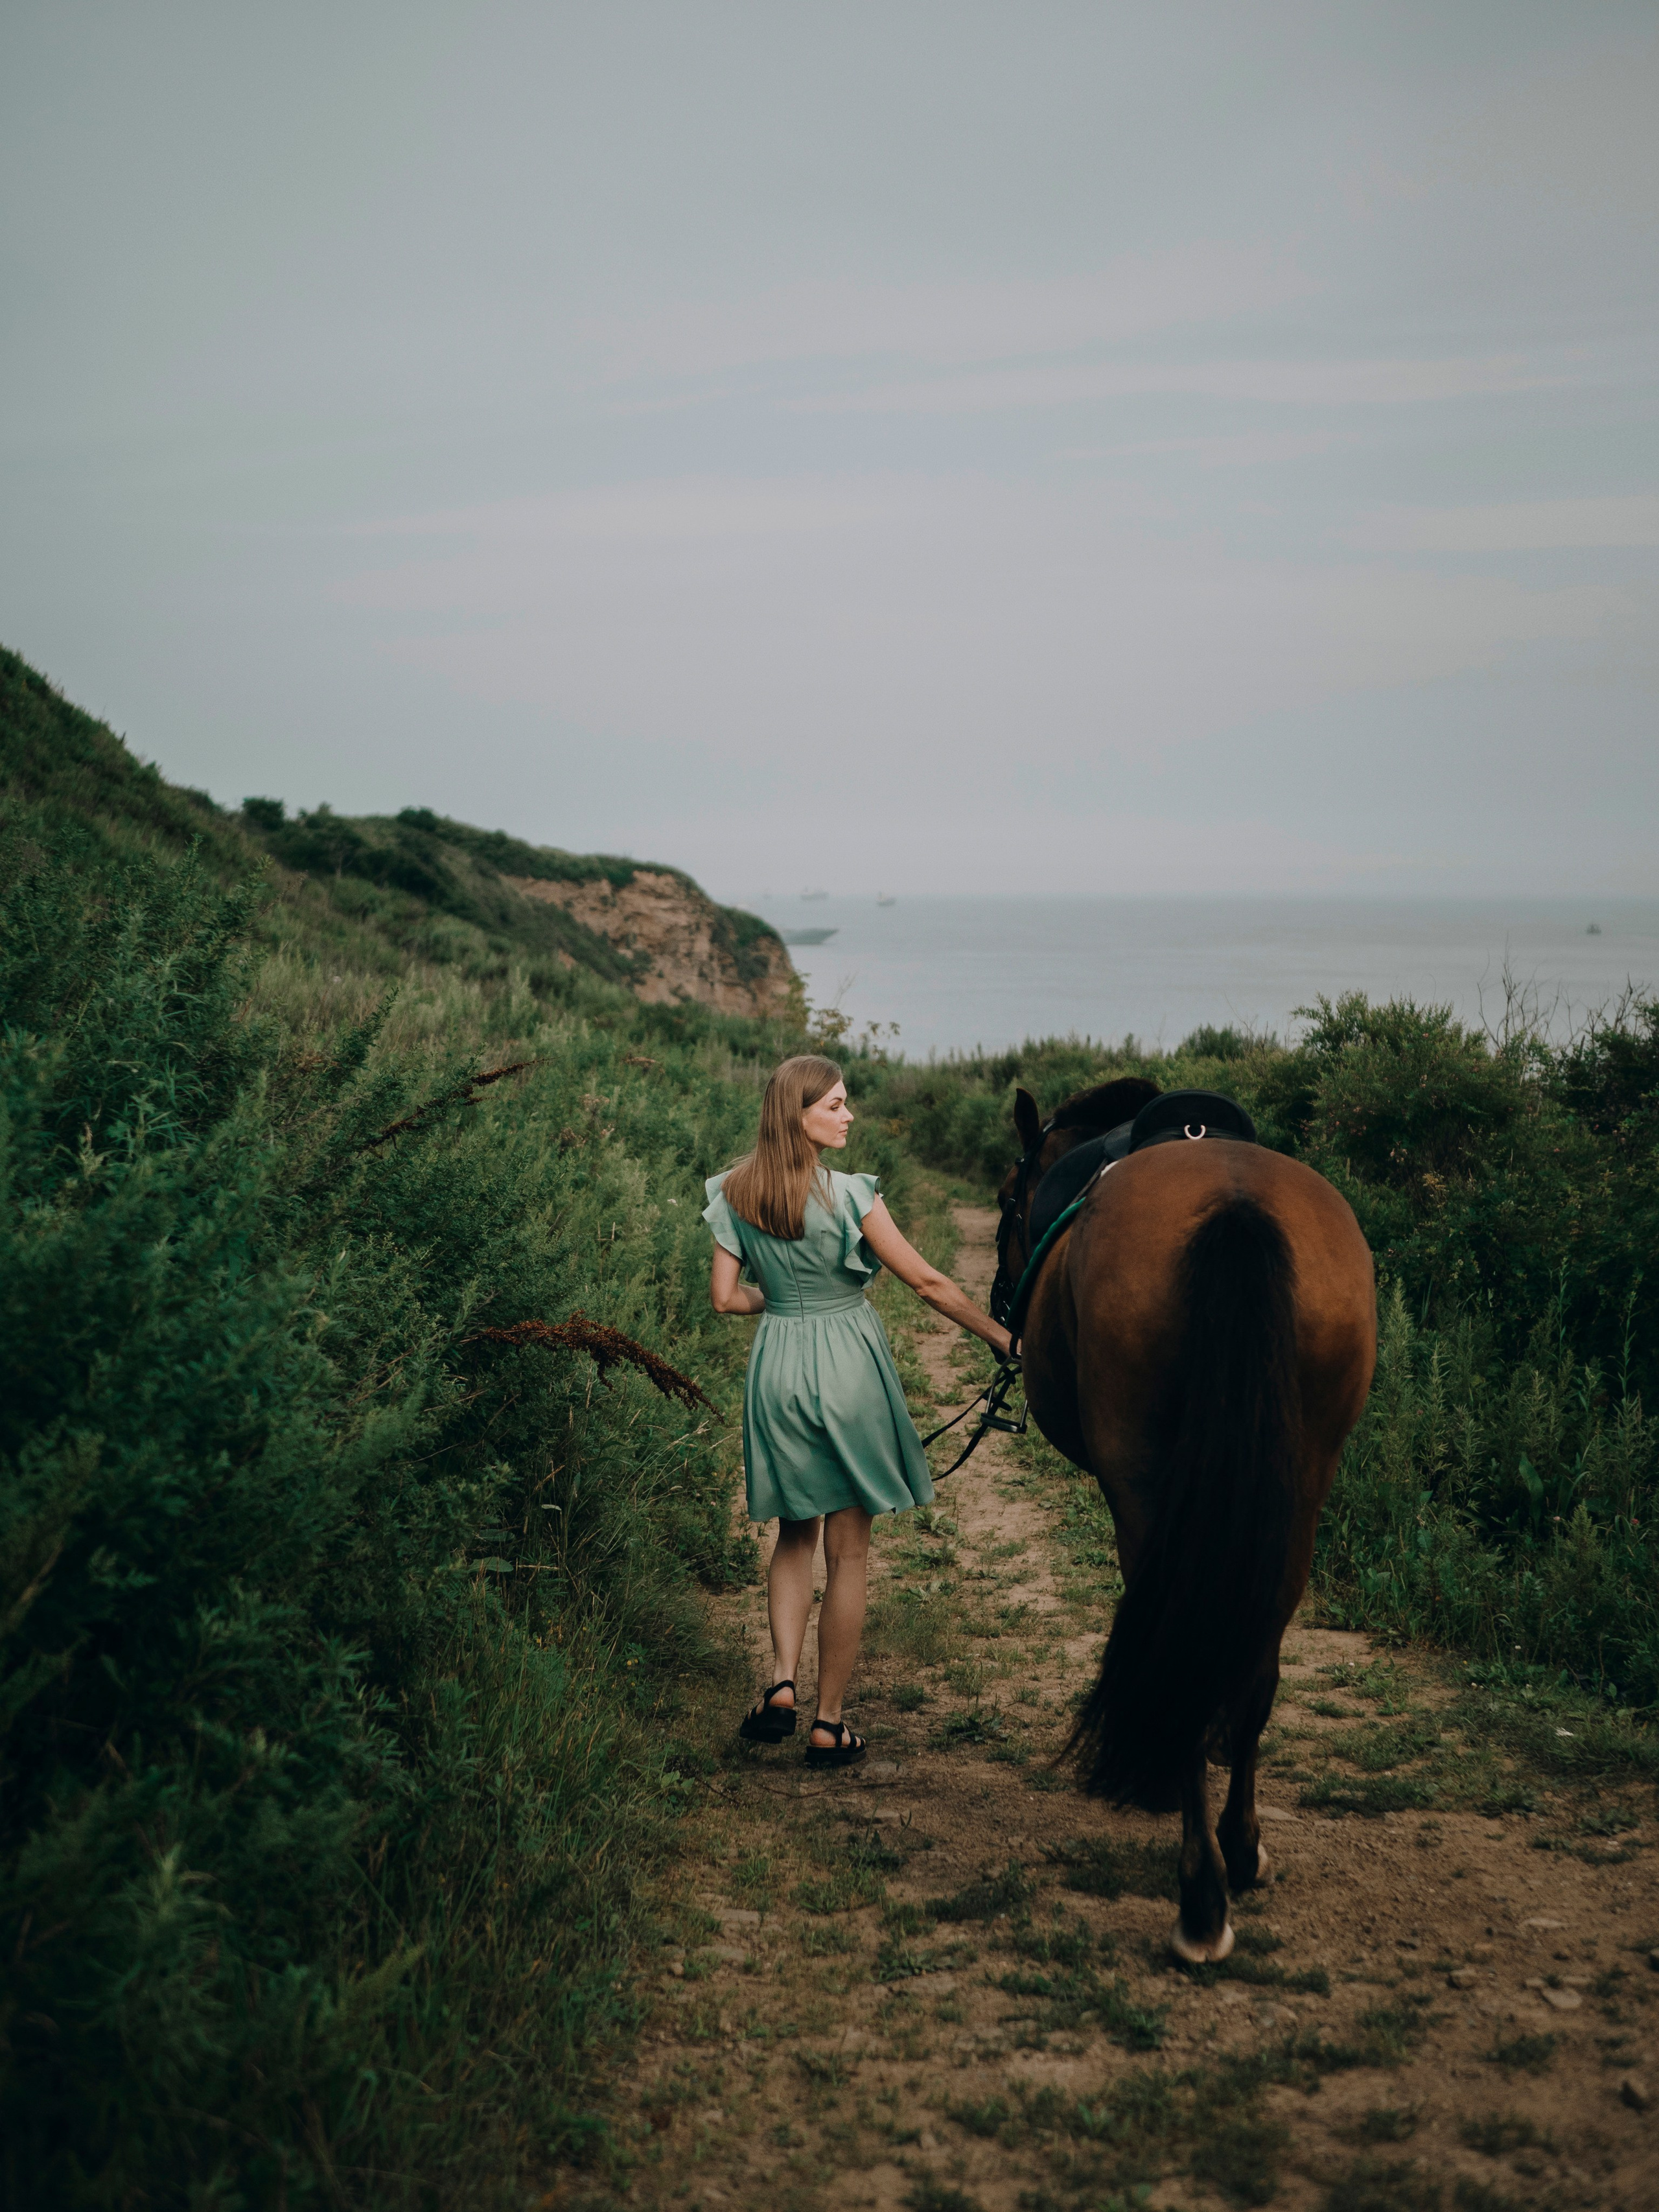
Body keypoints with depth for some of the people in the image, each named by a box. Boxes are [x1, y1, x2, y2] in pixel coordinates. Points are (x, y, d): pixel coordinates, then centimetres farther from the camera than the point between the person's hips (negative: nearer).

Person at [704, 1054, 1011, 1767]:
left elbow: (726, 1297, 1)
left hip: (777, 1366, 4)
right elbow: (926, 1283, -12)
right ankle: (829, 1723, 11)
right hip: (847, 1365, -4)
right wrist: (1001, 1336, -2)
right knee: (849, 1549, 7)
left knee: (795, 1533, 21)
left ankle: (782, 1680, 1)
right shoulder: (849, 1195, -14)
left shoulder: (734, 1195, -1)